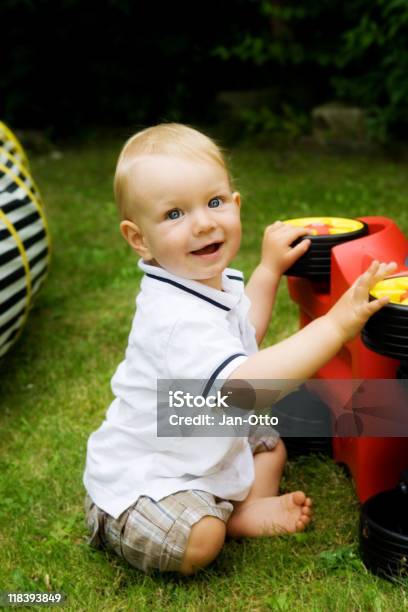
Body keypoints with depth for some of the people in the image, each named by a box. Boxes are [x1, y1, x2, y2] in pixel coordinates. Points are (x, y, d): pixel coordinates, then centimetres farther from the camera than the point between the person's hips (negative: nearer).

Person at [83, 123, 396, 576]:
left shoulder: (214, 280, -3)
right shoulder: (177, 316, -35)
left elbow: (242, 337, 18)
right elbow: (248, 385, -45)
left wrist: (269, 269, 14)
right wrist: (337, 324, -44)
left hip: (210, 448, 10)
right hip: (139, 479, -9)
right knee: (199, 540, -32)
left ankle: (243, 510, 2)